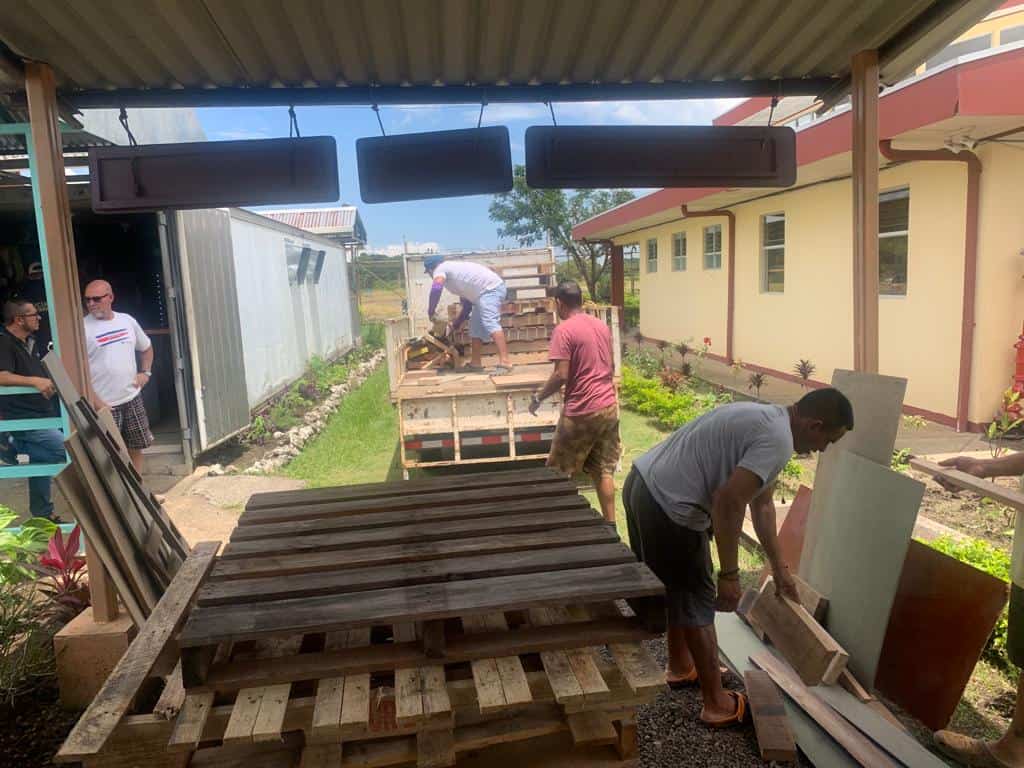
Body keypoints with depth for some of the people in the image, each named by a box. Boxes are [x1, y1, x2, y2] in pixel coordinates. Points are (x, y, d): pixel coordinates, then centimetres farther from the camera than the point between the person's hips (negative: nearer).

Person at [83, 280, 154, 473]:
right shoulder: (83, 328, -11)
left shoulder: (127, 321, 5)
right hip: (104, 404, -5)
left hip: (132, 398, 5)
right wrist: (95, 401, -18)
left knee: (136, 448, 14)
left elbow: (146, 347, 23)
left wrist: (146, 372, 8)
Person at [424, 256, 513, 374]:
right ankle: (475, 363, 20)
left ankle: (505, 362, -38)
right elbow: (467, 304, 32)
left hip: (490, 288, -10)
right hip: (490, 289, 10)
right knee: (476, 327, 16)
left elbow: (436, 289, -20)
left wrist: (430, 311, -7)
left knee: (490, 323, -25)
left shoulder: (440, 268, 2)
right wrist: (457, 323, 38)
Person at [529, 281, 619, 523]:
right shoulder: (602, 326, 10)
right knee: (604, 470, 12)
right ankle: (610, 524, 15)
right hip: (609, 407, 7)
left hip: (581, 412, -7)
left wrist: (538, 397, -4)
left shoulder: (564, 330, -13)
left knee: (559, 472, 8)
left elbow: (561, 375, -18)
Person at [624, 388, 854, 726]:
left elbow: (762, 504, 25)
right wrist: (730, 575, -16)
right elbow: (728, 502, -25)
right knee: (698, 602, 6)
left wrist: (779, 568, 30)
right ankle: (717, 704, 22)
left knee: (679, 588, 26)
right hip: (667, 505, -10)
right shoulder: (777, 440, -15)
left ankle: (680, 667, 44)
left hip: (645, 484, 10)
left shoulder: (766, 419, 17)